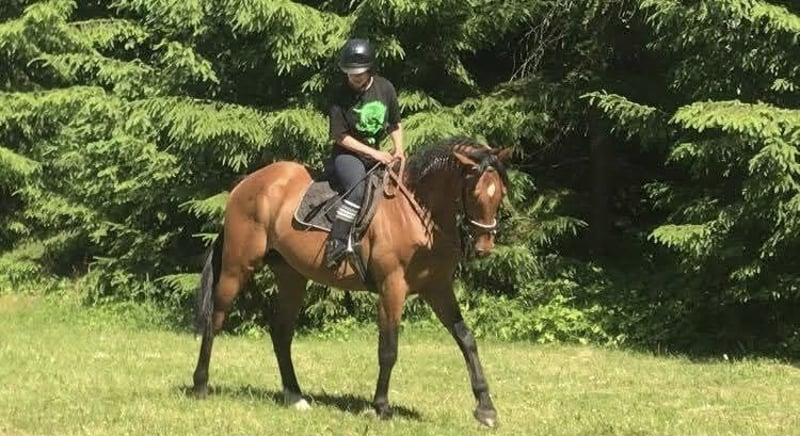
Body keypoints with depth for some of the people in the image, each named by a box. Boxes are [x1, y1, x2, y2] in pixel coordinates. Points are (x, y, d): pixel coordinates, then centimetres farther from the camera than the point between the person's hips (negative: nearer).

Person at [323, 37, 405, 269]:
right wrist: (373, 153, -16)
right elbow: (340, 136, -11)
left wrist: (398, 149, -3)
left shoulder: (385, 88, 2)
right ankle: (336, 243, -36)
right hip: (347, 155, -6)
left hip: (378, 154, 6)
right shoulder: (341, 96, -10)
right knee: (358, 189, -34)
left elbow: (395, 124, 15)